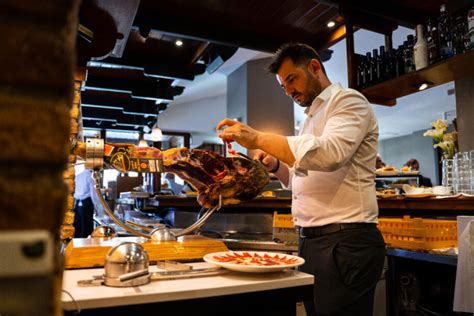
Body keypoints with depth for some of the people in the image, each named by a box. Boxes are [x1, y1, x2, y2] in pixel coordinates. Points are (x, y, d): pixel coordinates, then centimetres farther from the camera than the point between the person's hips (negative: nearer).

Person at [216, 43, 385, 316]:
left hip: (345, 242, -8)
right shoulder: (313, 117, 21)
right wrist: (276, 166, 6)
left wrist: (258, 138, -24)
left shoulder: (349, 101, -5)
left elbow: (330, 153, -26)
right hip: (312, 241, 8)